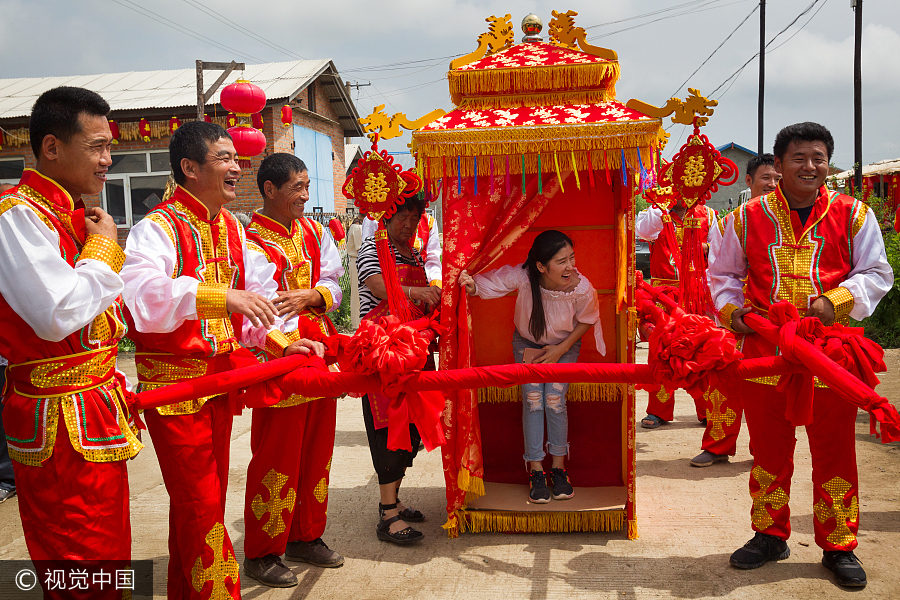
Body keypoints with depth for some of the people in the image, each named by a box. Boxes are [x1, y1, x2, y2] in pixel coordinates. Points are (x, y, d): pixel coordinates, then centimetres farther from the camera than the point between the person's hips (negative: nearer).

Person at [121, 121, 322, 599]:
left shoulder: (231, 228, 10)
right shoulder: (159, 228, -16)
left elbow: (258, 292, 8)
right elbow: (141, 295, -34)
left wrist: (279, 341, -8)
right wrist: (220, 296, -44)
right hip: (174, 383, -8)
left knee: (203, 499, 18)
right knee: (200, 503, -1)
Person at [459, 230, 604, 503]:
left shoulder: (582, 289, -28)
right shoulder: (521, 277, -31)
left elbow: (586, 320, -7)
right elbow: (486, 283, -22)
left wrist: (560, 349, -13)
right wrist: (471, 286, -46)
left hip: (564, 345, 0)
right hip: (527, 343, 0)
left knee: (555, 399, -15)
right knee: (532, 397, -13)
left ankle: (558, 466, 5)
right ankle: (536, 470, -2)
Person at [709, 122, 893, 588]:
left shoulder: (852, 215, 3)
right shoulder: (748, 217, 5)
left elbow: (876, 273, 4)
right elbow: (723, 274, 13)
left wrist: (837, 301, -14)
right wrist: (732, 308, -5)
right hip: (763, 353, 1)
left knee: (834, 453, 8)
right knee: (768, 449, 12)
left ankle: (838, 547, 26)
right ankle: (770, 535, 30)